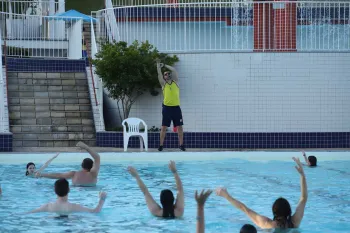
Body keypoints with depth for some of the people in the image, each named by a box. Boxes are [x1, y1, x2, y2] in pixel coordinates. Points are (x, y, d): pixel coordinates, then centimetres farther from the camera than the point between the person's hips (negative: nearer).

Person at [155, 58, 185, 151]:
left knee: (179, 126, 2)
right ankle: (161, 145, 2)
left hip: (176, 107, 2)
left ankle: (181, 145, 7)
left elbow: (174, 70, 4)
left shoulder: (175, 82, 10)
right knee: (164, 127, -1)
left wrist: (164, 65, 10)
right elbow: (159, 73, 2)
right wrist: (158, 64, 8)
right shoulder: (163, 84, 6)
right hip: (167, 108, -2)